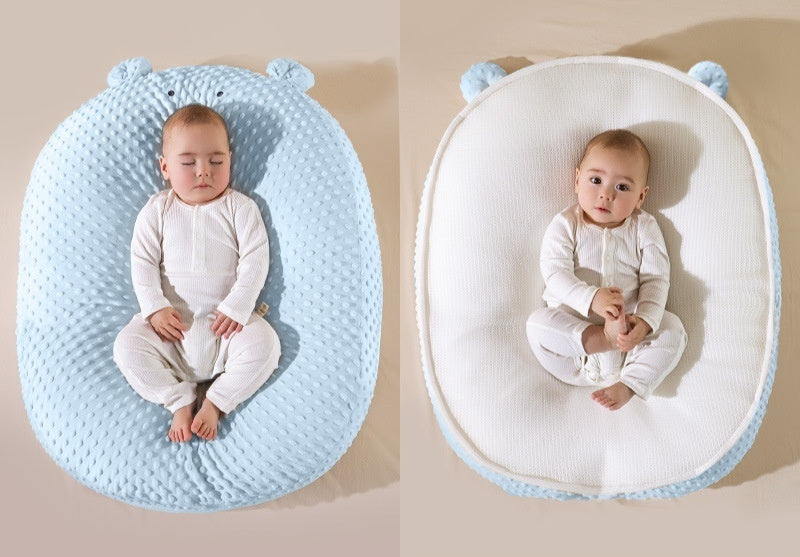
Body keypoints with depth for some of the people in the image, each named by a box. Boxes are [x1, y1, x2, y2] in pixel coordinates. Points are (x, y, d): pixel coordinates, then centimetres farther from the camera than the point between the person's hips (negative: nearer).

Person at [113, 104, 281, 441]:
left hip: (226, 320, -1)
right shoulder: (157, 211, 4)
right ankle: (180, 402, -9)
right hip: (172, 320, 1)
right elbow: (142, 262, 0)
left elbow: (255, 259, -6)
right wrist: (155, 307, -13)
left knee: (264, 344, -25)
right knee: (127, 346, -19)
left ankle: (216, 402, -11)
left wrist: (237, 306, -16)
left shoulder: (240, 208, 0)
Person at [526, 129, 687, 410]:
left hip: (629, 326, 2)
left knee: (673, 328, -19)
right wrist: (591, 299, -34)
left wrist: (645, 321, -25)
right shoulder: (565, 225, -5)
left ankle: (628, 384, -22)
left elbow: (656, 280, -5)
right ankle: (605, 339, -30)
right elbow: (555, 273, -16)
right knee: (538, 322, -26)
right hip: (573, 322, -1)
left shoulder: (644, 228, 0)